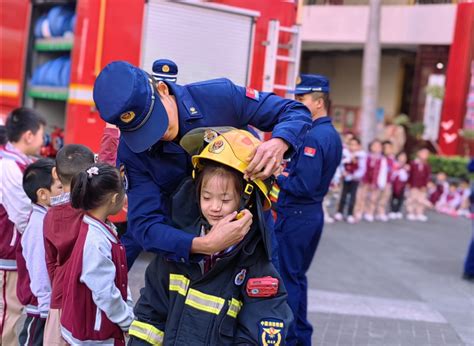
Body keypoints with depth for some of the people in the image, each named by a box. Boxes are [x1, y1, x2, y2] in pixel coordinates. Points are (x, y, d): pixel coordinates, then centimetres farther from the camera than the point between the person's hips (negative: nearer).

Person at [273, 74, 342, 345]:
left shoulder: (313, 137, -20)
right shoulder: (332, 135, 11)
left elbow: (303, 185, -26)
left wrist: (277, 175, -11)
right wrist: (284, 170, 3)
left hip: (295, 216, -10)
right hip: (312, 213, 10)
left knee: (287, 279, 1)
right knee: (297, 276, 19)